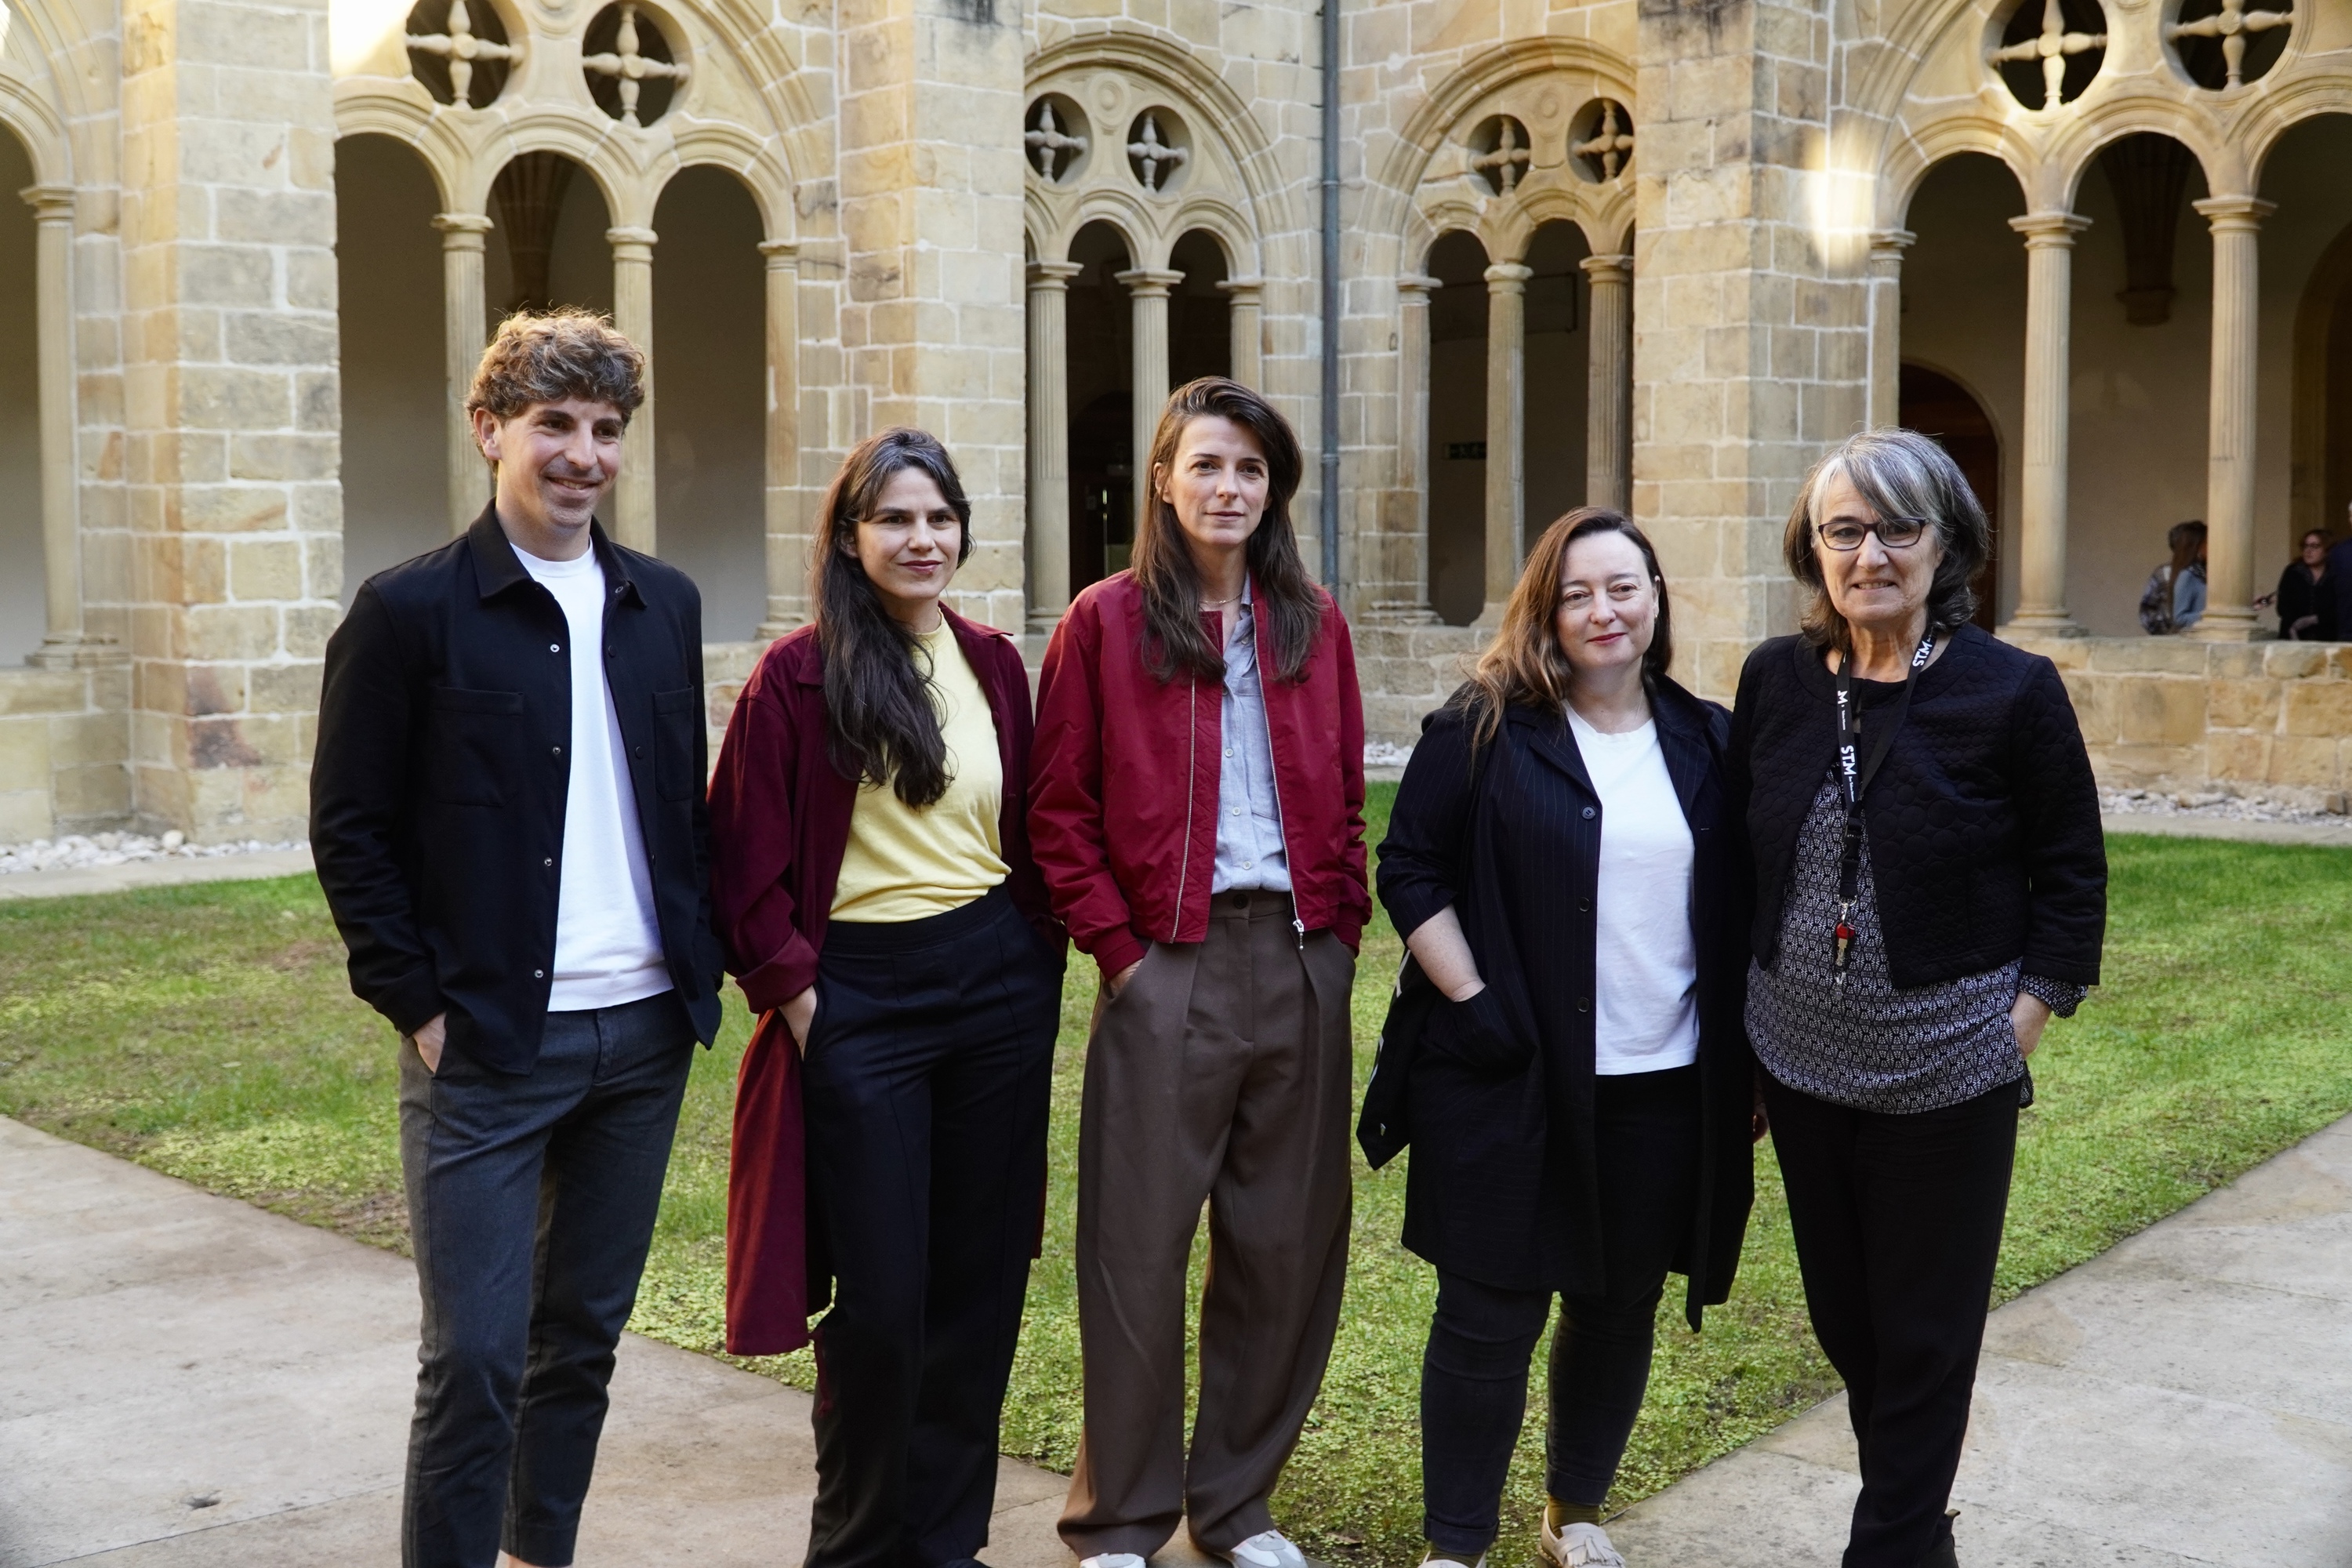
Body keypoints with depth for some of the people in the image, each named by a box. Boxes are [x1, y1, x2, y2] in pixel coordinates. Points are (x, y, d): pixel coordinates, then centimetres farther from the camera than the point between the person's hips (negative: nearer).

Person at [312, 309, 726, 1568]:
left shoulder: (665, 605, 9)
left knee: (585, 1332, 16)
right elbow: (349, 828, -5)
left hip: (645, 1030, 5)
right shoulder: (411, 610, -6)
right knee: (474, 1357, -2)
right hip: (487, 1042, -5)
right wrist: (416, 1002, -10)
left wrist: (701, 970, 6)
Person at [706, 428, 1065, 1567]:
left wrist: (1039, 958, 9)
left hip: (999, 985, 5)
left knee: (980, 1282, 10)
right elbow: (748, 864, -6)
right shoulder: (796, 675, -7)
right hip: (859, 999, -5)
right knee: (879, 1298, 0)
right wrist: (795, 995, -8)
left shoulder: (994, 664, 8)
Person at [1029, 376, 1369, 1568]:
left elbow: (1345, 797, 13)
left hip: (1301, 963, 4)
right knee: (1140, 1244, 2)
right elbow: (1058, 809, -3)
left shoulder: (1312, 624, 10)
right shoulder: (1107, 621, -1)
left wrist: (1342, 931, 4)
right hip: (1169, 965, -4)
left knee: (1284, 1241, 9)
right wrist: (1117, 947, -8)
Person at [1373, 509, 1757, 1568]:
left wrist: (1749, 1061, 9)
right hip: (1514, 1083, -4)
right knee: (1490, 1318, 3)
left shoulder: (1707, 744, 7)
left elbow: (1741, 910, 13)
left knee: (1621, 1308, 15)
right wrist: (1472, 1003, -13)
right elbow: (1409, 869, -5)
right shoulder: (1484, 728, -5)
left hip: (1668, 1088, 4)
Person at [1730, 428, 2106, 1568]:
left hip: (1946, 1076, -4)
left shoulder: (2013, 691, -11)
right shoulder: (1776, 679, 0)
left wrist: (2013, 1033, -10)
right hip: (1799, 1062, 5)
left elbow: (2071, 878, -5)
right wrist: (1744, 1023, 7)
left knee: (1923, 1341, 8)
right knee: (1842, 1320, 18)